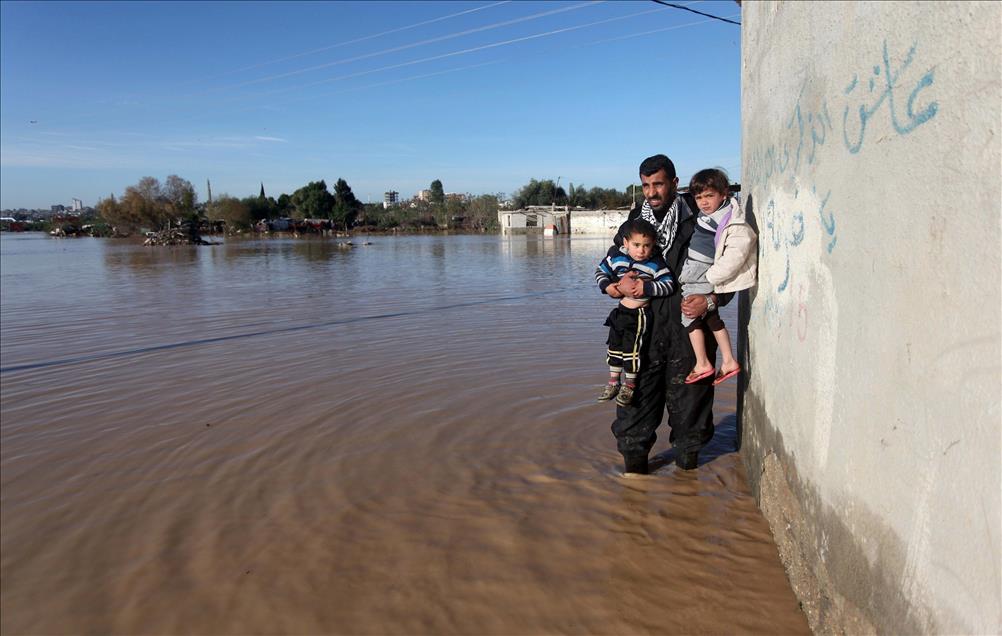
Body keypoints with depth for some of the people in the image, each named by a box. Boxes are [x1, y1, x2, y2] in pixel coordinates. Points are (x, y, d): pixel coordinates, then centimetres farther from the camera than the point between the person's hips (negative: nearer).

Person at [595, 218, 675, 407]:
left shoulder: (655, 264, -15)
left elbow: (669, 285, -18)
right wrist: (607, 287, -9)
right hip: (620, 311, 5)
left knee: (631, 348, -2)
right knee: (614, 345, 14)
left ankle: (629, 384, 16)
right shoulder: (617, 258, -5)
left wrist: (646, 288, -27)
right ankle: (613, 381, 30)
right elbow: (600, 271, 8)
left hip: (640, 314, -5)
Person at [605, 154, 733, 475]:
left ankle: (688, 458, 29)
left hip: (689, 331, -2)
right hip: (642, 331, 2)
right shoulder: (633, 223, 9)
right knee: (636, 396, 4)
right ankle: (633, 458, 20)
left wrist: (711, 300, -15)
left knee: (688, 399, 9)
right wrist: (618, 285, -5)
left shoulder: (698, 223, -2)